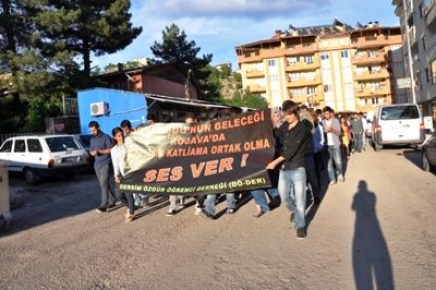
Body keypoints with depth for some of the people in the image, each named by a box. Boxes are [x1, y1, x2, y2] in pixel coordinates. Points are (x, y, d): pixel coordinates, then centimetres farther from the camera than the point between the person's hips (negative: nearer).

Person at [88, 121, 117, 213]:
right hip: (97, 164, 7)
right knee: (103, 184, 9)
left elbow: (111, 150, -9)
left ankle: (103, 205, -11)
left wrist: (100, 151, -17)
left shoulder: (106, 137, -5)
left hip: (105, 164, -7)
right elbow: (90, 151, 19)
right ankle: (112, 201, 21)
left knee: (104, 184, -11)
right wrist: (92, 153, -5)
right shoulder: (92, 139, 14)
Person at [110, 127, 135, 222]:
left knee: (128, 193, -8)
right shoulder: (113, 150, 10)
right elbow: (115, 164, 6)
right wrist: (116, 175, -7)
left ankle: (131, 214, 10)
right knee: (119, 194, 1)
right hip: (122, 174, 4)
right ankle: (130, 207, 30)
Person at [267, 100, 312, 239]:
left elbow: (292, 150, -17)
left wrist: (275, 162, -18)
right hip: (284, 167, 5)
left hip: (297, 168, -5)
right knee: (283, 194, 12)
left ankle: (300, 225, 15)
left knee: (299, 198, 1)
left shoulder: (302, 129, -11)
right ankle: (293, 210, 41)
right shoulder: (283, 126, 8)